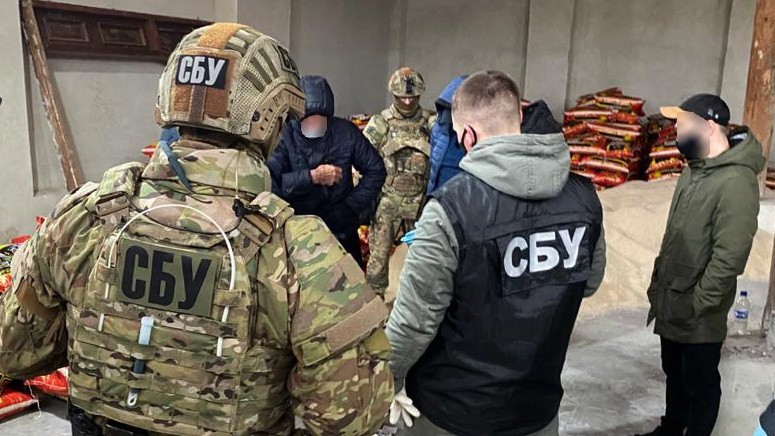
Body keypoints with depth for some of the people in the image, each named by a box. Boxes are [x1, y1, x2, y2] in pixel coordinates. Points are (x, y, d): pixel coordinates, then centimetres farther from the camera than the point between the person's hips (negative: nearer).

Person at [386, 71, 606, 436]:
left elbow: (414, 319, -20)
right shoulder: (583, 197, -9)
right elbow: (590, 282, 7)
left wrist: (388, 381, -4)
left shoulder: (452, 208, -25)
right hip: (539, 405, 4)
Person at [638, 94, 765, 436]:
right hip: (671, 305, 9)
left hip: (698, 317, -9)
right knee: (674, 374, 25)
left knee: (700, 383, 11)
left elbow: (729, 257, -25)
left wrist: (696, 306, -19)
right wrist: (657, 284, 13)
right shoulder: (694, 170, 7)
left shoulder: (735, 182, -23)